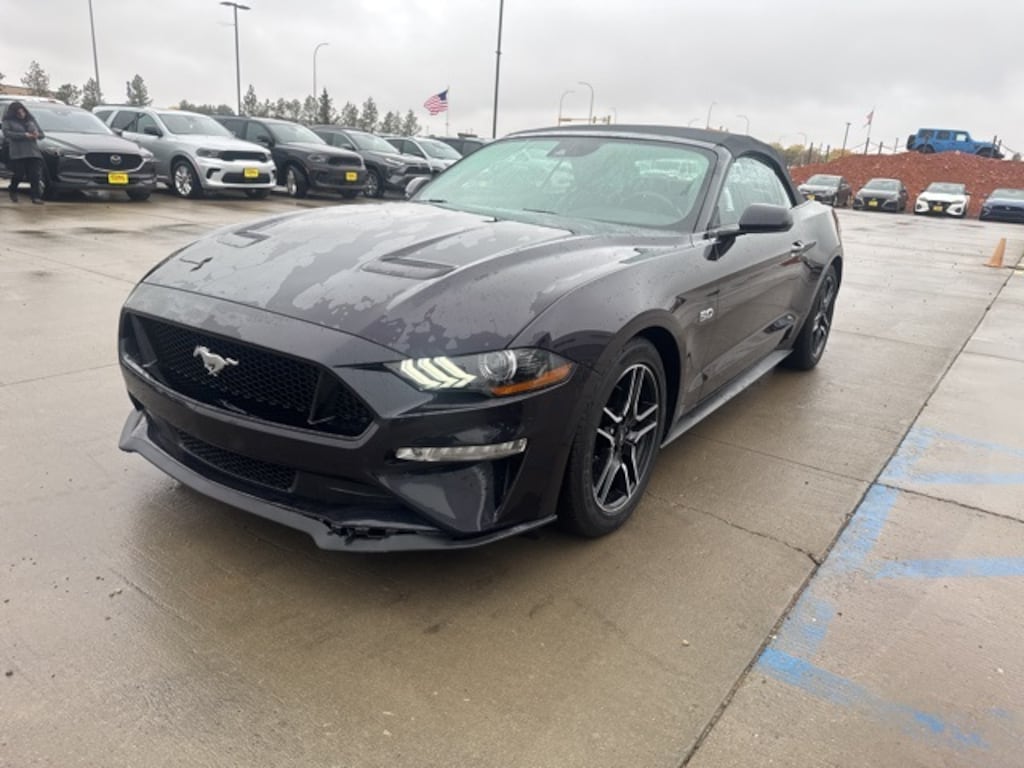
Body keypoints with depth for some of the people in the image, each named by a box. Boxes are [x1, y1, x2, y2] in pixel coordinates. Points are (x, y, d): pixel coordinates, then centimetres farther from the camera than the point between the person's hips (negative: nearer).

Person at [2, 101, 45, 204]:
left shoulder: (31, 120, 18)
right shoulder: (8, 121, 6)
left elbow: (41, 134, 19)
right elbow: (7, 133, -8)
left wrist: (37, 135, -6)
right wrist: (24, 135, -17)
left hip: (33, 152, 3)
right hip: (17, 153, -3)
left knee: (35, 175, -9)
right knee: (19, 175, -4)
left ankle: (36, 197, -10)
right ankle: (13, 191, 23)